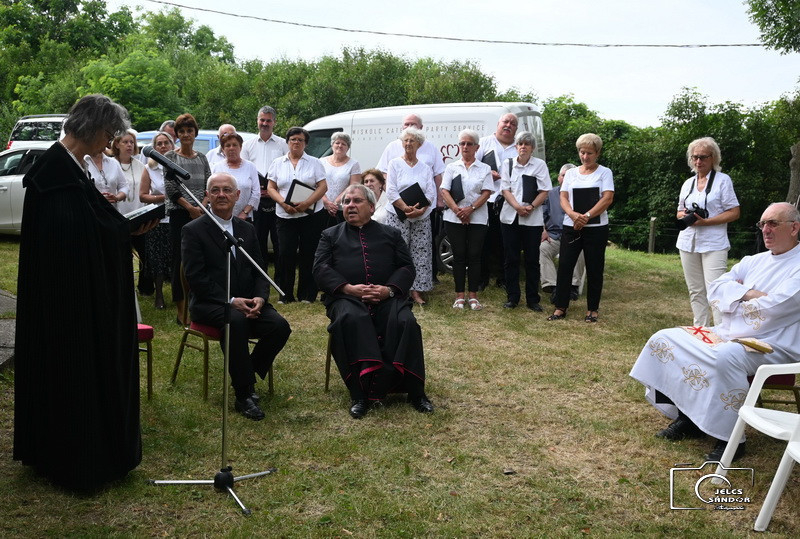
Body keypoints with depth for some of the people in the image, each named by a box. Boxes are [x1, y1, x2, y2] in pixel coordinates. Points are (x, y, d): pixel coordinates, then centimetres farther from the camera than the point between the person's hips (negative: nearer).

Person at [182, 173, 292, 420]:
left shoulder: (247, 229, 14)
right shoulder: (193, 230, -2)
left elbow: (259, 271, 13)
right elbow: (196, 277, -10)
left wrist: (259, 298, -9)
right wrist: (230, 301, -19)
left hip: (246, 302, 5)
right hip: (209, 304, -5)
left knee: (280, 326, -21)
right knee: (236, 321, -37)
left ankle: (246, 377, 2)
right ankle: (244, 395, -26)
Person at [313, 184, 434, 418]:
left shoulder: (391, 234, 23)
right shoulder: (330, 235, 22)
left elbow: (407, 268, 11)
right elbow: (320, 269, 7)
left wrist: (389, 289, -10)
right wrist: (349, 288, -11)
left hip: (387, 297, 1)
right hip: (347, 297, -1)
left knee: (406, 322, -30)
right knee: (351, 319, -36)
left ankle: (414, 391, -20)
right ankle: (360, 393, -33)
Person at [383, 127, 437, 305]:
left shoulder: (425, 168, 11)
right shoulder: (395, 164, 4)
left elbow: (431, 192, 3)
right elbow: (391, 191, -5)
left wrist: (420, 209, -15)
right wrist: (407, 208, -16)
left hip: (421, 217, 3)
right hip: (397, 216, -3)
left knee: (420, 253, 1)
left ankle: (416, 292, 5)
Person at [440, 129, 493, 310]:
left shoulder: (484, 169, 9)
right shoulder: (451, 167, 10)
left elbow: (486, 193, -1)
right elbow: (444, 191, 1)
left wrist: (471, 209, -15)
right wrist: (457, 210, -14)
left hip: (478, 219, 0)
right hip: (454, 219, 0)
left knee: (474, 256, 0)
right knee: (459, 256, 2)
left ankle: (473, 296, 6)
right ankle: (459, 295, 7)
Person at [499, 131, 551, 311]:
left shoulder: (540, 165, 5)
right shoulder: (507, 164, 8)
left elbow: (544, 191, 0)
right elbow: (505, 190, 0)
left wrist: (531, 206, -16)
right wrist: (518, 207, -16)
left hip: (533, 219, -1)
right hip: (510, 217, 1)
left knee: (532, 259, 2)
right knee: (511, 259, 5)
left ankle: (533, 299, 10)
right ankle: (512, 297, 14)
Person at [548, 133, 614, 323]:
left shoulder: (604, 172, 2)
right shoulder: (571, 173, 11)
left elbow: (607, 199, -9)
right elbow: (563, 198, 4)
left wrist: (587, 216, -19)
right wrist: (573, 215, -16)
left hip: (596, 228, -3)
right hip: (571, 227, 3)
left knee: (594, 269, 3)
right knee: (564, 266, -1)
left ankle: (592, 310, 13)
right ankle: (560, 308, 7)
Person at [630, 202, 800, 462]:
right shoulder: (753, 261, 16)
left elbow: (772, 307, -20)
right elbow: (716, 288, 8)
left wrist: (736, 298, -3)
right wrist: (749, 294, -9)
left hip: (771, 346, -8)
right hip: (727, 334, 8)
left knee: (726, 357, -39)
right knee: (665, 340, -4)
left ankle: (731, 437, -23)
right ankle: (687, 416, -1)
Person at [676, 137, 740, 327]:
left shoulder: (723, 180, -2)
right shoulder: (688, 183, 14)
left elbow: (734, 213, -6)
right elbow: (680, 212, 21)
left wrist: (705, 221, -17)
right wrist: (685, 216, -3)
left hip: (713, 244, -5)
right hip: (688, 243, 5)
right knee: (696, 291, 9)